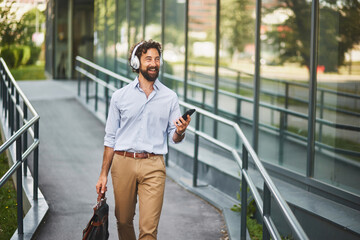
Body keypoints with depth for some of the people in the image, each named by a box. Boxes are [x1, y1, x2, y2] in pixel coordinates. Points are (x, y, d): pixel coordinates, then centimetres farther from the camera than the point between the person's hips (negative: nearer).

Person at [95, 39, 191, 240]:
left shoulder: (170, 97, 7)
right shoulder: (120, 96, 6)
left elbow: (174, 138, 10)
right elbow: (110, 138, 10)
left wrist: (180, 132, -15)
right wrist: (104, 174, 6)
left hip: (153, 165, -1)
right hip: (123, 163, 1)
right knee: (124, 222, 10)